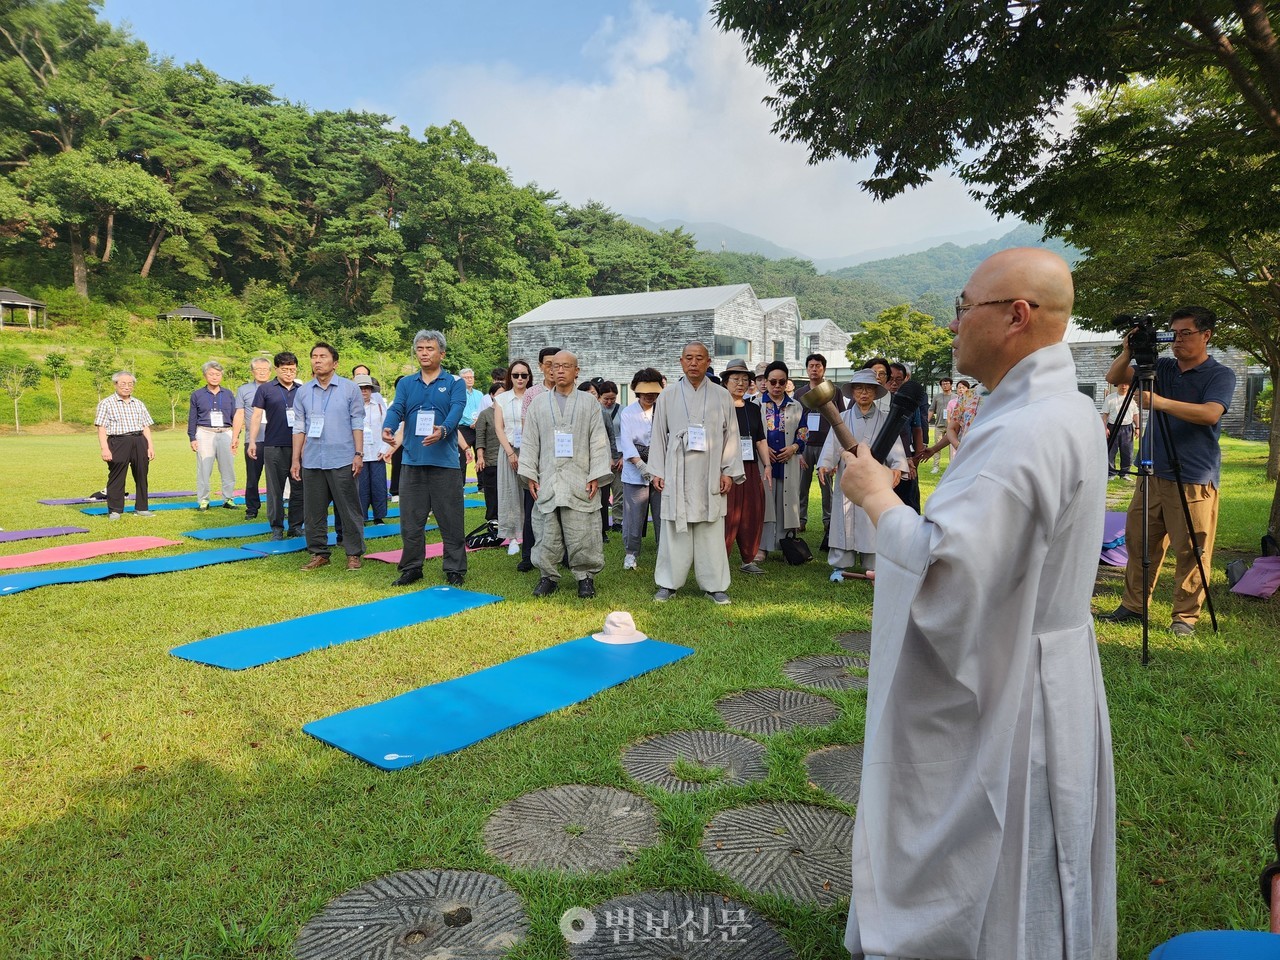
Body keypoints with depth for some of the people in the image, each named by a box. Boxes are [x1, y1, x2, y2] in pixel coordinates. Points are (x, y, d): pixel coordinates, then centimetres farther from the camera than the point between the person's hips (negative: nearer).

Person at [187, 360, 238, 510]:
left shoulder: (228, 395, 11)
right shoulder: (197, 395, 7)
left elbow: (235, 416, 12)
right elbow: (192, 419, 8)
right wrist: (192, 438, 1)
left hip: (225, 434, 1)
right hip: (205, 434, -1)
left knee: (228, 469, 2)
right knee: (204, 469, 0)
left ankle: (228, 499, 11)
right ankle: (203, 500, 8)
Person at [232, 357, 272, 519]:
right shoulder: (244, 390, 10)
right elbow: (239, 415, 8)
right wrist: (235, 437, 2)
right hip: (253, 441, 0)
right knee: (252, 477, 3)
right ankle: (252, 508, 13)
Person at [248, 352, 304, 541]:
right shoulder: (265, 390, 3)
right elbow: (257, 416, 1)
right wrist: (252, 441, -6)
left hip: (299, 446, 3)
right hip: (274, 447, -2)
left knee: (298, 488, 6)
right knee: (275, 489, 2)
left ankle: (296, 525, 15)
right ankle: (276, 527, 10)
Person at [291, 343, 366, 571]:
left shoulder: (349, 389, 1)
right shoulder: (303, 392, 10)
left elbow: (357, 424, 0)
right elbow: (299, 427, 11)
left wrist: (359, 454, -8)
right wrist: (296, 460, 6)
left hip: (342, 460, -3)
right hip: (312, 461, 4)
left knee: (349, 509, 1)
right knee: (314, 510, 8)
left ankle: (353, 554, 9)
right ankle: (319, 553, 19)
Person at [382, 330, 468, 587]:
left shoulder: (455, 383, 4)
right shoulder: (406, 384, 13)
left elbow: (456, 410, -13)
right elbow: (396, 409, -2)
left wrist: (442, 430, -34)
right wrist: (387, 429, -25)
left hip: (445, 462, -3)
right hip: (412, 461, 3)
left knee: (451, 520, 1)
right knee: (411, 520, 9)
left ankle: (455, 570, 12)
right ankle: (411, 568, 22)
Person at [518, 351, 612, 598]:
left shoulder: (589, 402, 8)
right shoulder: (538, 404, 13)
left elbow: (598, 441, 3)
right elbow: (530, 442, 11)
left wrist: (596, 476, -5)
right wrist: (530, 475, 3)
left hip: (580, 481, -2)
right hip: (547, 481, 2)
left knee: (581, 533, -2)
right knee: (547, 533, 5)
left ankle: (585, 576, 12)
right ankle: (548, 576, 17)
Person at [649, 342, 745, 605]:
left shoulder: (721, 396, 6)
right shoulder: (668, 395, 6)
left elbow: (731, 435, 7)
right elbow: (659, 435, 8)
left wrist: (729, 471, 1)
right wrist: (657, 471, 2)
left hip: (710, 477, 0)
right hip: (676, 474, 0)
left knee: (711, 531, 3)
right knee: (675, 530, 3)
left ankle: (714, 584, 12)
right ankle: (668, 583, 13)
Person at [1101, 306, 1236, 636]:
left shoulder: (1221, 375, -2)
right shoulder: (1162, 367, 12)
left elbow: (1210, 413, -20)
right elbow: (1114, 378, 5)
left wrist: (1160, 401, -30)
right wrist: (1128, 352, -13)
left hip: (1194, 480, -5)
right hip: (1153, 474, 5)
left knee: (1191, 551, -3)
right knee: (1139, 542, 8)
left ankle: (1185, 616, 9)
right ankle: (1133, 605, 20)